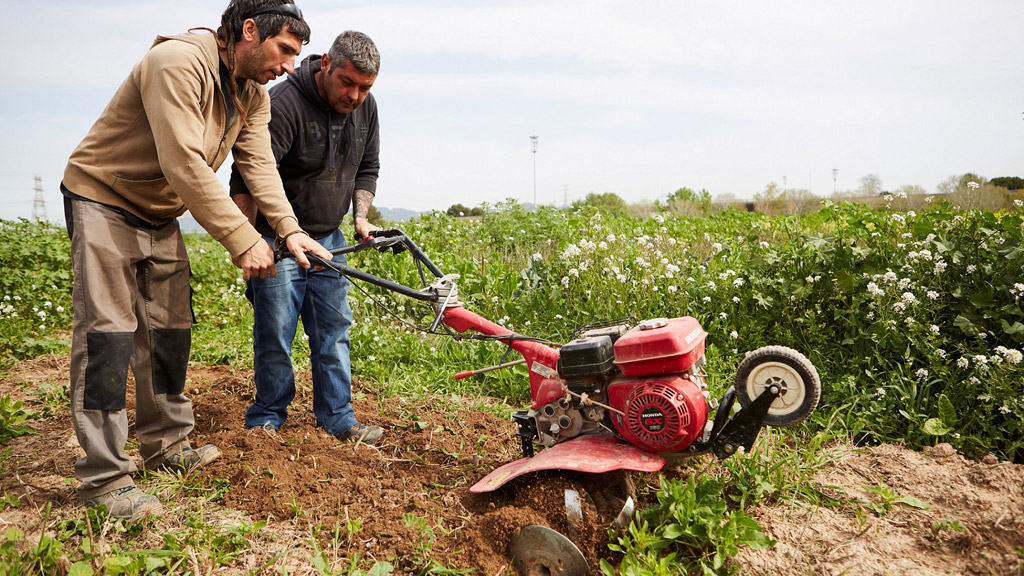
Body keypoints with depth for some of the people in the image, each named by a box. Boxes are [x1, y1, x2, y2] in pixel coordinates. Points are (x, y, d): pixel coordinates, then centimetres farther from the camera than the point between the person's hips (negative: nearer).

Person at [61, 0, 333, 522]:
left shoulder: (254, 95, 1)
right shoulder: (177, 62, -27)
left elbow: (259, 165, -9)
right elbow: (184, 165, -34)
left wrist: (290, 230, -24)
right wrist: (243, 239, -35)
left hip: (161, 216, 8)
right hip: (102, 200, -8)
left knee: (170, 329, 9)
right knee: (108, 332, -12)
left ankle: (165, 444, 23)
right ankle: (103, 478, -6)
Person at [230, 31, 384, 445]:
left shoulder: (365, 107, 1)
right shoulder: (284, 104, -22)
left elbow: (366, 169, 14)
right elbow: (247, 177, -23)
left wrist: (361, 216, 0)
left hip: (328, 238, 6)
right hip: (277, 238, -6)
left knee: (334, 329, 8)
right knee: (275, 333, -2)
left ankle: (338, 419, 17)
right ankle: (266, 419, 15)